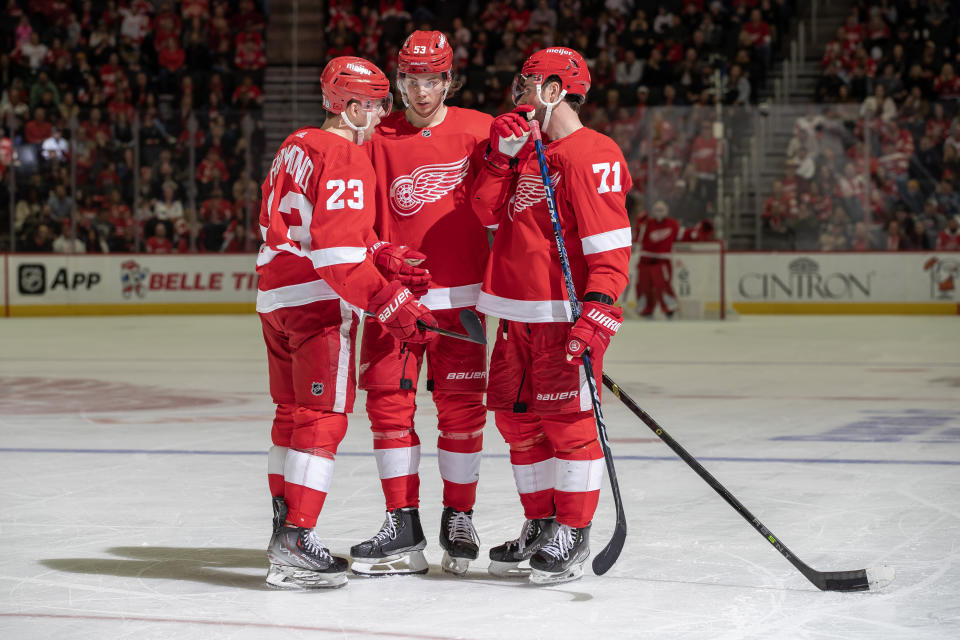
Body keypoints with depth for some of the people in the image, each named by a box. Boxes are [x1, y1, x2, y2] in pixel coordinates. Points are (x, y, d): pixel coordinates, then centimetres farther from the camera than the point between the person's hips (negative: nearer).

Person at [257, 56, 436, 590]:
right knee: (323, 419, -8)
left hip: (275, 295, 10)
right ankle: (295, 544, -12)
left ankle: (285, 527, 23)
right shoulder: (347, 159, -14)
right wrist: (392, 304, -20)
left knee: (294, 414, 16)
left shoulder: (297, 146, 15)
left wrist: (381, 252, 14)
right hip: (319, 302, -10)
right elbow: (337, 252, -22)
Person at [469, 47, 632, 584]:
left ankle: (573, 536, 3)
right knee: (517, 419, 13)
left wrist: (599, 309, -26)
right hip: (517, 313, 9)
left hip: (564, 313, -9)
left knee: (566, 421, -6)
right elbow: (487, 209, 10)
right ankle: (541, 525, 24)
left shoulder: (591, 156, -12)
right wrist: (502, 155, -2)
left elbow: (611, 245, -18)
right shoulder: (528, 149, 18)